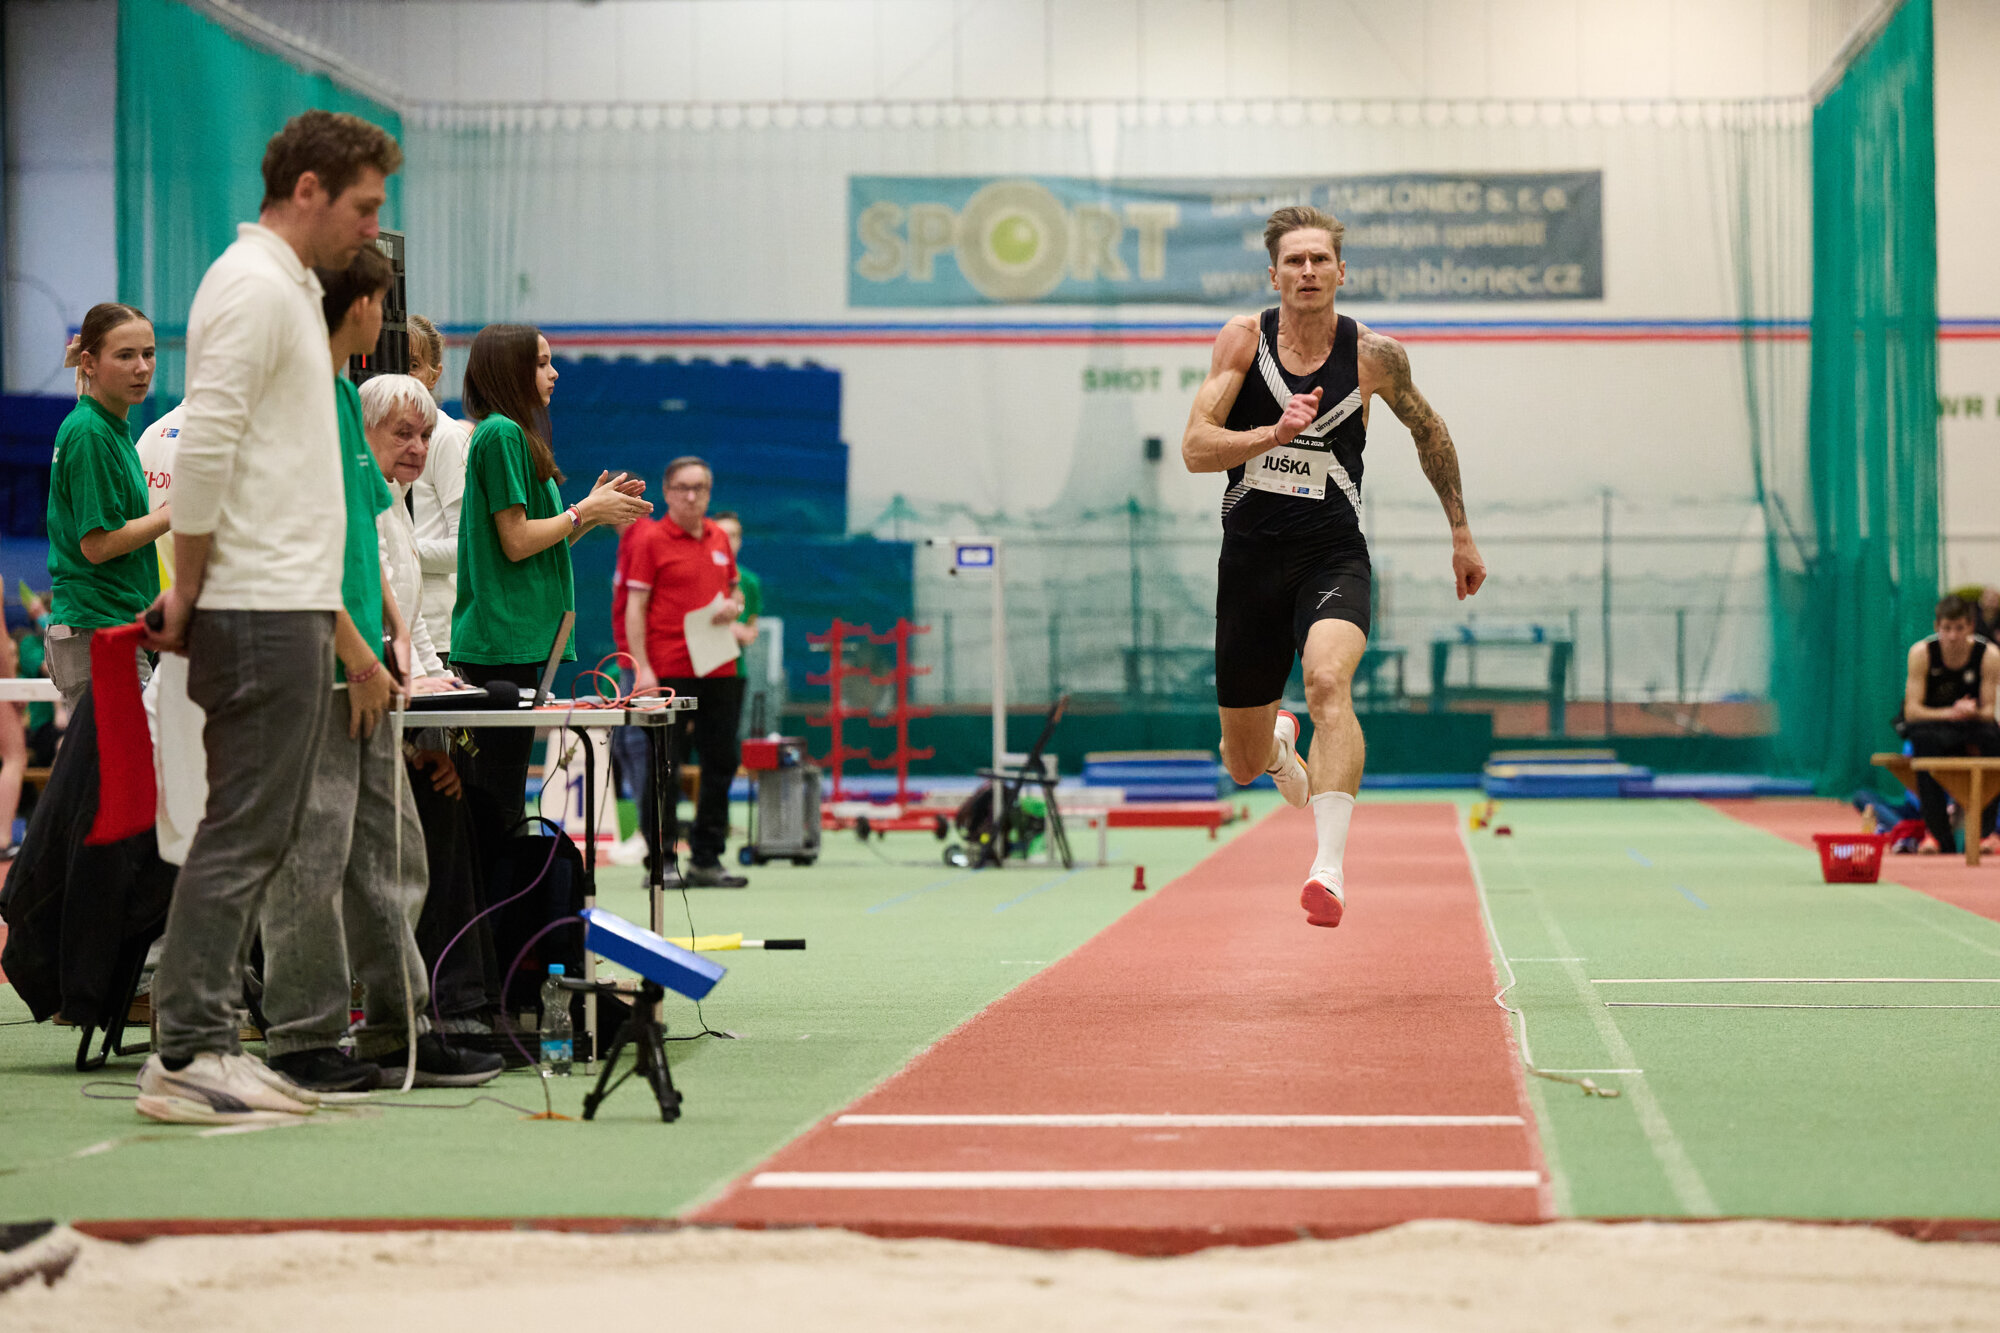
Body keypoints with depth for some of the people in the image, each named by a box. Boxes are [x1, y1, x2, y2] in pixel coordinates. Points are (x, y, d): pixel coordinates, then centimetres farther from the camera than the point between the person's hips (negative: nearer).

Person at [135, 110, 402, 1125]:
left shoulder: (286, 288, 20)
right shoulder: (255, 288, -12)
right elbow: (203, 452, -19)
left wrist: (195, 595, 16)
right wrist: (191, 593, -13)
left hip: (290, 607, 10)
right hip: (264, 615, -10)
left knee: (258, 836, 11)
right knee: (243, 833, -9)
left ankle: (207, 1042, 15)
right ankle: (184, 1057, -8)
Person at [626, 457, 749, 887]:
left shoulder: (719, 538, 13)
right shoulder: (653, 541, -3)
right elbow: (635, 606, -6)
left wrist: (733, 606, -2)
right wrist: (642, 668, -14)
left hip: (718, 670, 6)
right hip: (669, 670, -6)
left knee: (722, 762, 7)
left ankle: (706, 859, 15)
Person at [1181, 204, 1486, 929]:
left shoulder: (1373, 355, -2)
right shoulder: (1244, 339, -3)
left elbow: (1429, 432, 16)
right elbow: (1195, 448, -10)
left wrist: (1461, 533, 21)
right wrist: (1274, 433, -27)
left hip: (1333, 556, -1)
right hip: (1250, 558, 2)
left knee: (1329, 682, -34)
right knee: (1244, 767, 11)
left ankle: (1330, 867, -42)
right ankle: (1282, 745, 51)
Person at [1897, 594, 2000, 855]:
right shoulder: (1921, 653, -15)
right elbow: (1912, 711, -18)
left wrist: (1973, 713, -36)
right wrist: (1950, 713, -35)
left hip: (1970, 725, 1)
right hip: (1931, 721, -1)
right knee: (1926, 739, -37)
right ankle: (1936, 832, -33)